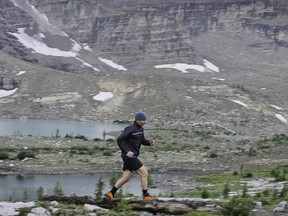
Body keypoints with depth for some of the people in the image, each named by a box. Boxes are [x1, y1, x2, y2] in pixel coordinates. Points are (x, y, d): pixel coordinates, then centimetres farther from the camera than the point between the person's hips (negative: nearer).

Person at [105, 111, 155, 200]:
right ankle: (146, 195, -1)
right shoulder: (130, 129, -15)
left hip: (132, 156, 9)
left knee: (126, 178, 12)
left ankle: (111, 193, 18)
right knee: (144, 173, -8)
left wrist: (149, 142, -1)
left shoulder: (140, 129, 12)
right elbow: (119, 140, -17)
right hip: (129, 156, -9)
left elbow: (142, 141, 20)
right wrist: (126, 151, -23)